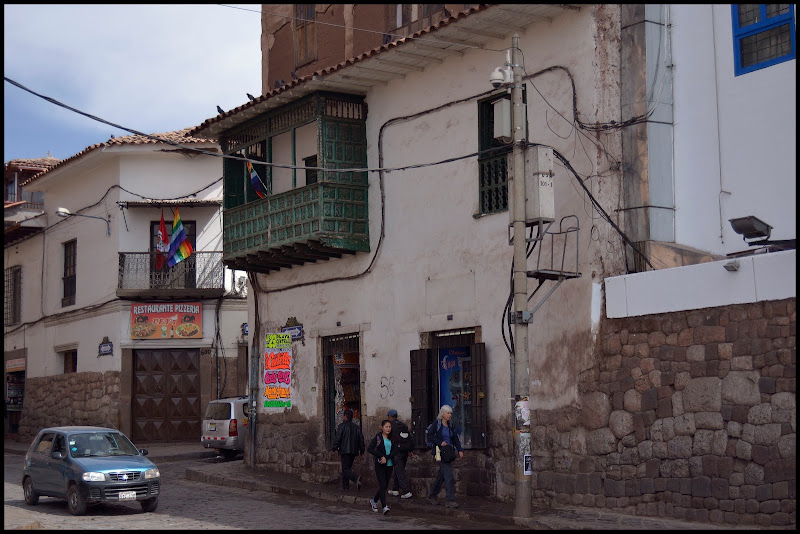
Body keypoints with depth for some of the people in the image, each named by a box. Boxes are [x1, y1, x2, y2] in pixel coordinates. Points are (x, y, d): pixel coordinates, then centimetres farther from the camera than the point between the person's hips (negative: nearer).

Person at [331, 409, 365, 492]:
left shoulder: (342, 426, -6)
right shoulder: (357, 427, 13)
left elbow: (337, 438, -12)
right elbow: (361, 439, 13)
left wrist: (334, 448, -6)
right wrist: (361, 450, 18)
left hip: (345, 450, -7)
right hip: (354, 451, 7)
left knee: (346, 469, -9)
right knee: (348, 468, 16)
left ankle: (356, 478, -34)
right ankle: (345, 486, 16)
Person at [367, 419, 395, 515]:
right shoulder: (378, 437, -4)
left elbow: (395, 450, -1)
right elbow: (369, 449, -11)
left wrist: (386, 457, -16)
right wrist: (381, 456, -16)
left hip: (389, 465, 5)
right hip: (380, 465, -5)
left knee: (385, 486, 9)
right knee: (382, 485, -12)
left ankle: (374, 500, 31)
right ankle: (384, 506, -15)